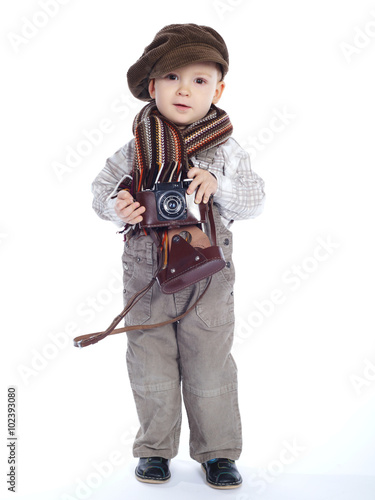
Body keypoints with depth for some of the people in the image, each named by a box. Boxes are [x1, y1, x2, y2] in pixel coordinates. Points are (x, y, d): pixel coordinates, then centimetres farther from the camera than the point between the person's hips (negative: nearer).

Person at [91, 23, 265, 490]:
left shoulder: (226, 149, -2)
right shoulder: (137, 147, -1)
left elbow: (255, 200, -2)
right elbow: (102, 187, 7)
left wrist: (218, 184, -19)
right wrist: (117, 206, -15)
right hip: (146, 271, 1)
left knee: (210, 364, 7)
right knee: (150, 361, 10)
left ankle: (218, 452, 25)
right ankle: (155, 448, 28)